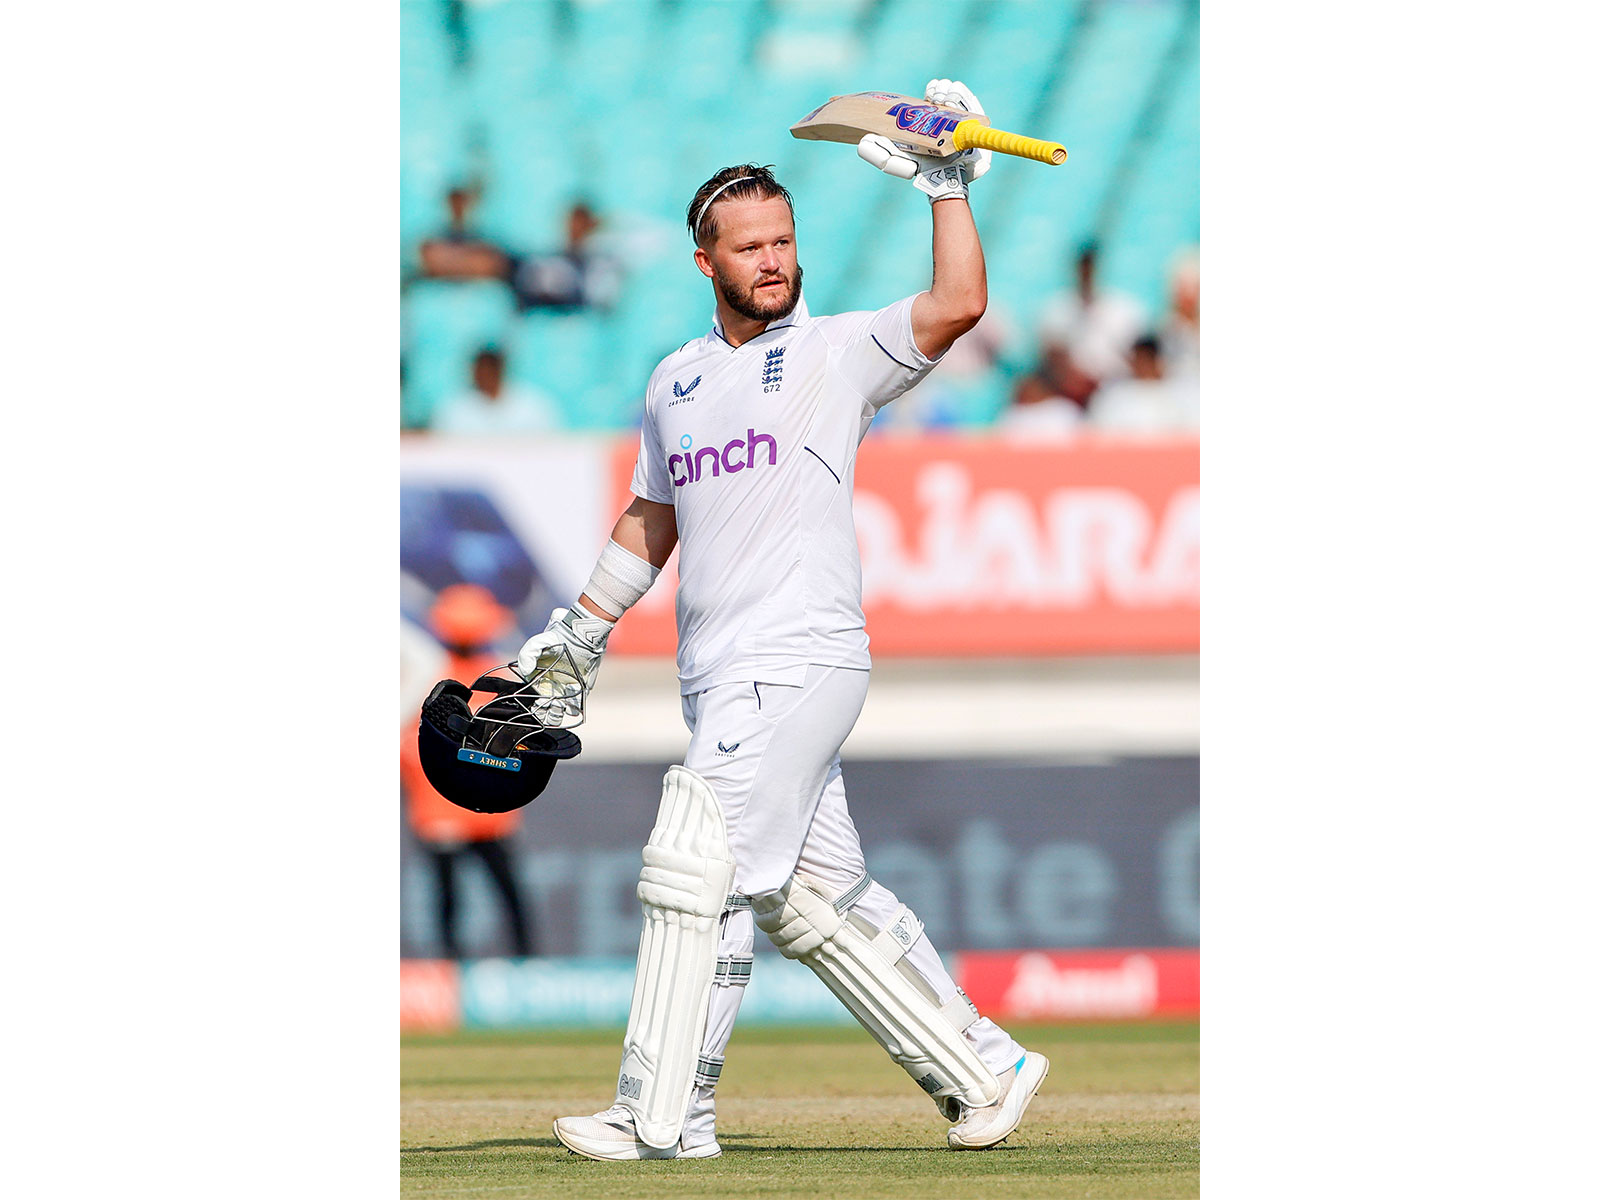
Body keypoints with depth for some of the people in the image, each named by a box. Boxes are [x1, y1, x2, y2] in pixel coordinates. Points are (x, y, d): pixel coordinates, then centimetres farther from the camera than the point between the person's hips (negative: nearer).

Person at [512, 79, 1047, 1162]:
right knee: (815, 893, 7)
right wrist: (583, 632, 28)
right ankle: (983, 1070, 16)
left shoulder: (842, 352, 0)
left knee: (697, 870, -11)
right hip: (723, 682, 7)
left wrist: (948, 188, -14)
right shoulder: (675, 382, 18)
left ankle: (664, 1118, -8)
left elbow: (958, 306, -16)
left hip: (799, 662, -7)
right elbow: (651, 519, 29)